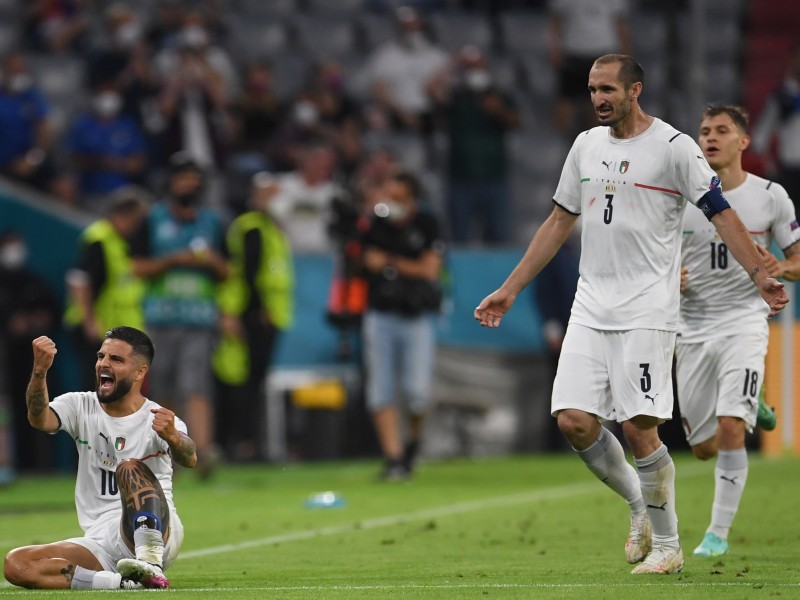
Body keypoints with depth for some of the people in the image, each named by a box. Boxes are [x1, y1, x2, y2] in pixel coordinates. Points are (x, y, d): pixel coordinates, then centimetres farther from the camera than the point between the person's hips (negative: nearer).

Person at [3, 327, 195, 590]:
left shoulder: (159, 420, -2)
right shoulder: (80, 407, 9)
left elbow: (189, 459, -23)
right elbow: (39, 419, -12)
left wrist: (172, 437, -48)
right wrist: (40, 371, -33)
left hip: (155, 532, -4)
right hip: (100, 545, 4)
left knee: (130, 468, -31)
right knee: (15, 565, -18)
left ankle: (151, 564, -45)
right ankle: (124, 583, -29)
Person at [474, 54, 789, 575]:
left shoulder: (673, 146, -5)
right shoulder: (586, 146, 13)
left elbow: (721, 214, -6)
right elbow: (559, 223, 21)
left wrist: (761, 274, -18)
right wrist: (509, 290, 21)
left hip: (647, 312, -6)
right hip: (590, 311, 6)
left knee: (639, 429, -10)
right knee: (574, 421, -5)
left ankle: (667, 546, 4)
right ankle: (641, 506, 18)